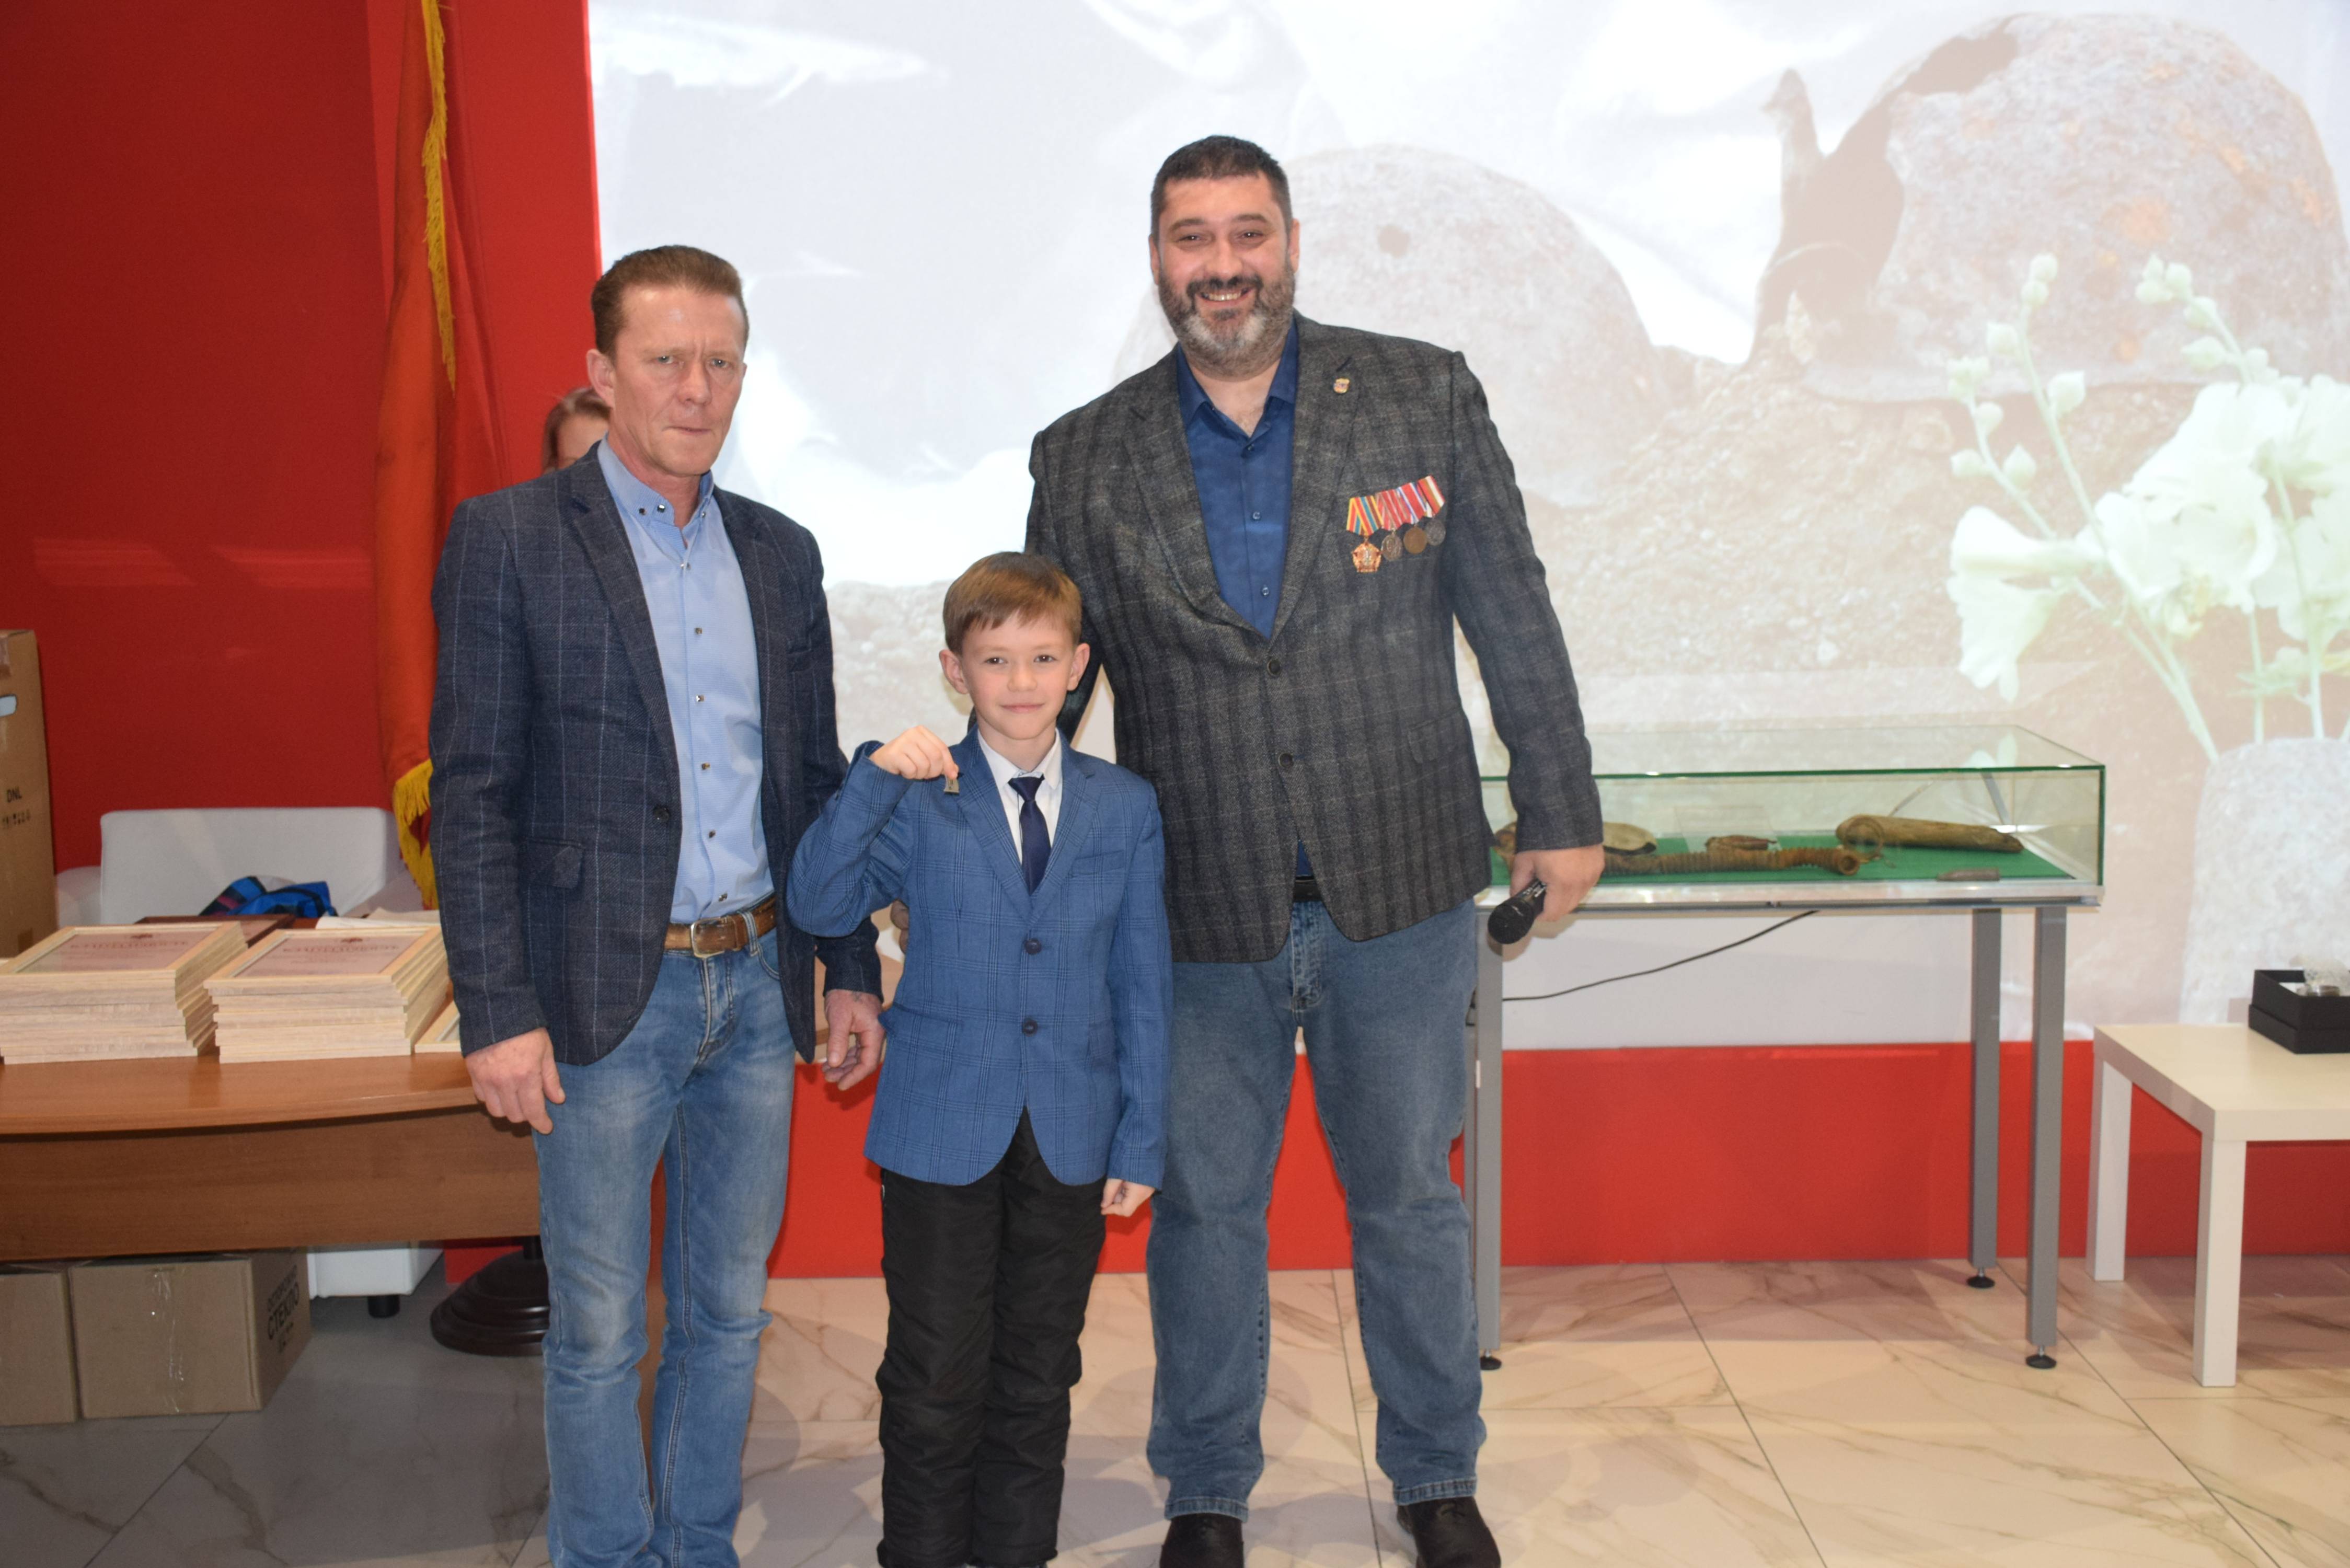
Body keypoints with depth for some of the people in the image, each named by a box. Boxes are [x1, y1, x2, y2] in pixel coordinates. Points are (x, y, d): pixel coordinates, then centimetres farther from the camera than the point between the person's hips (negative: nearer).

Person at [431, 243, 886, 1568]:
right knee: (600, 1331, 7)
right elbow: (472, 795, -8)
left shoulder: (781, 551, 9)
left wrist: (850, 968, 11)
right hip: (607, 996, -4)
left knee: (728, 1310, 16)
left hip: (757, 985, 5)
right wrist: (498, 1012, -13)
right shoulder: (508, 538, -6)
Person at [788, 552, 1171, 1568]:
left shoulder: (1126, 808, 3)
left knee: (1038, 1376, 13)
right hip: (943, 1133, -2)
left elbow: (1143, 987, 4)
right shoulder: (917, 802, -2)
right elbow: (818, 906, -16)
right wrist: (871, 779, -26)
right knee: (935, 1380, 6)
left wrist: (1141, 1141, 1)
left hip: (1070, 1139, 2)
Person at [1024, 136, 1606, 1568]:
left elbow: (1513, 616, 3)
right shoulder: (1086, 460, 0)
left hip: (1402, 887, 0)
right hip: (1199, 910, 1)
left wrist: (1563, 813, 4)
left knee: (1410, 1195, 13)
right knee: (1206, 1206, 12)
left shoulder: (1422, 397, -2)